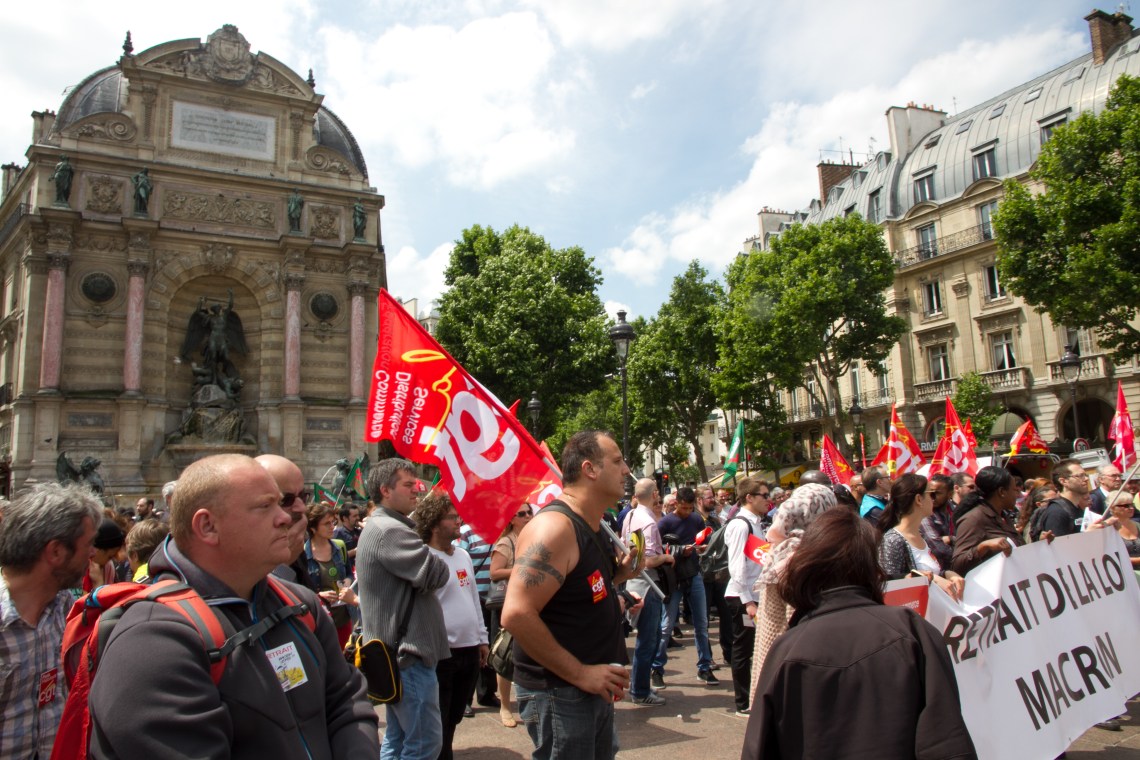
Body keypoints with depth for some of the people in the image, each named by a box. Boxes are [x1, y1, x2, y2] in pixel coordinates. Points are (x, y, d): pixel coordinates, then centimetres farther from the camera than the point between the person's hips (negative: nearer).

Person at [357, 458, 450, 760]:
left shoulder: (378, 527, 17)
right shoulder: (390, 531, -19)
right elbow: (436, 574, -23)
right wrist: (438, 564, -2)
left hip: (393, 652, 11)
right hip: (408, 653, -11)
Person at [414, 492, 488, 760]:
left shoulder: (463, 555, 12)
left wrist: (482, 638, 19)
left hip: (469, 651, 8)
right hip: (441, 655, -7)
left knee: (453, 720, 20)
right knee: (438, 729, 5)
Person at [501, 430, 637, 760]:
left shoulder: (591, 526, 8)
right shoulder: (554, 526, -22)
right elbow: (516, 615, -29)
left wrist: (618, 574, 3)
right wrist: (579, 673, -23)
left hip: (594, 689, 9)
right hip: (558, 693, -9)